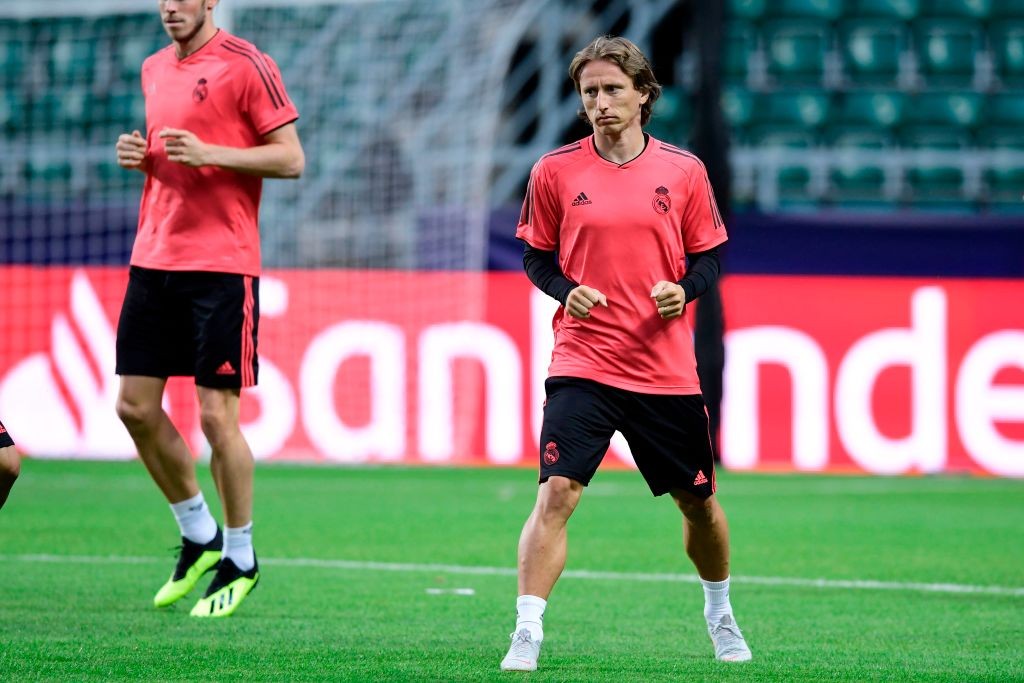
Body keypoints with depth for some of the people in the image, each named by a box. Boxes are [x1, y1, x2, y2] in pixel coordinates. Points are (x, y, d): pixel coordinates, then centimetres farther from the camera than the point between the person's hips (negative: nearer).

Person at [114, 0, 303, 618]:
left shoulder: (246, 66, -7)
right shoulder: (155, 69, 15)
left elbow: (292, 158, -9)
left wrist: (209, 153, -19)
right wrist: (140, 154, 5)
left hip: (222, 267, -7)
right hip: (154, 260, 7)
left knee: (217, 415, -5)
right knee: (135, 406, 4)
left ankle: (240, 559, 11)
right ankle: (199, 535, 22)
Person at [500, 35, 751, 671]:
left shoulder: (684, 171, 2)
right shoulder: (556, 171, 0)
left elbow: (708, 258, 9)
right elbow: (537, 257, 9)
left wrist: (684, 289, -11)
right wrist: (567, 290, -10)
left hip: (667, 369, 2)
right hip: (583, 361, -1)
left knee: (698, 499, 14)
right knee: (556, 493, -17)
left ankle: (720, 613, 39)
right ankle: (527, 635, -16)